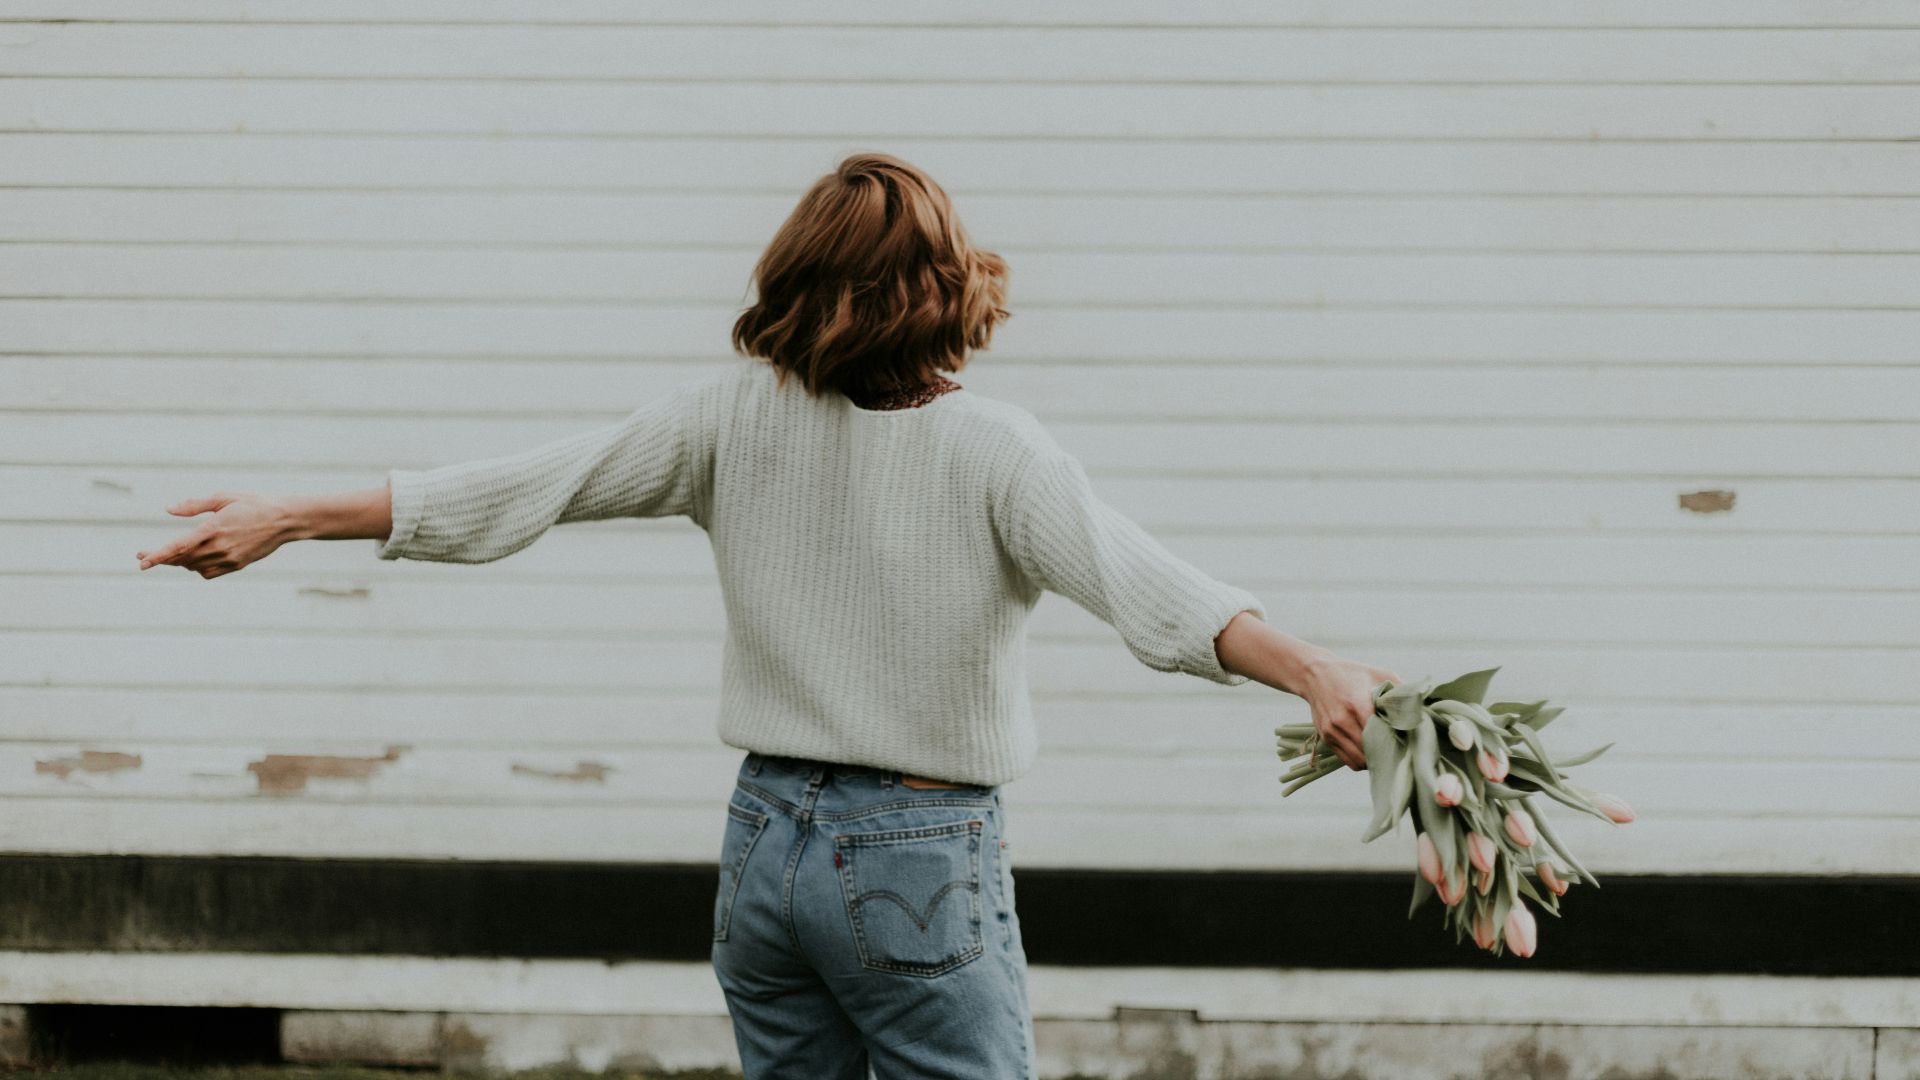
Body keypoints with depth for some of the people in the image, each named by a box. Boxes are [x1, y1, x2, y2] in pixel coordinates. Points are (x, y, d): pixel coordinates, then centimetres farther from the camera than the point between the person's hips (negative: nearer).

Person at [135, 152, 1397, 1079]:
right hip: (923, 859, -5)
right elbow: (1138, 579, -29)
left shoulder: (737, 414, -2)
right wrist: (1314, 670, -40)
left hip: (769, 838, 5)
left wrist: (285, 520, 5)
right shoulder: (993, 452, -14)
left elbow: (518, 489, -1)